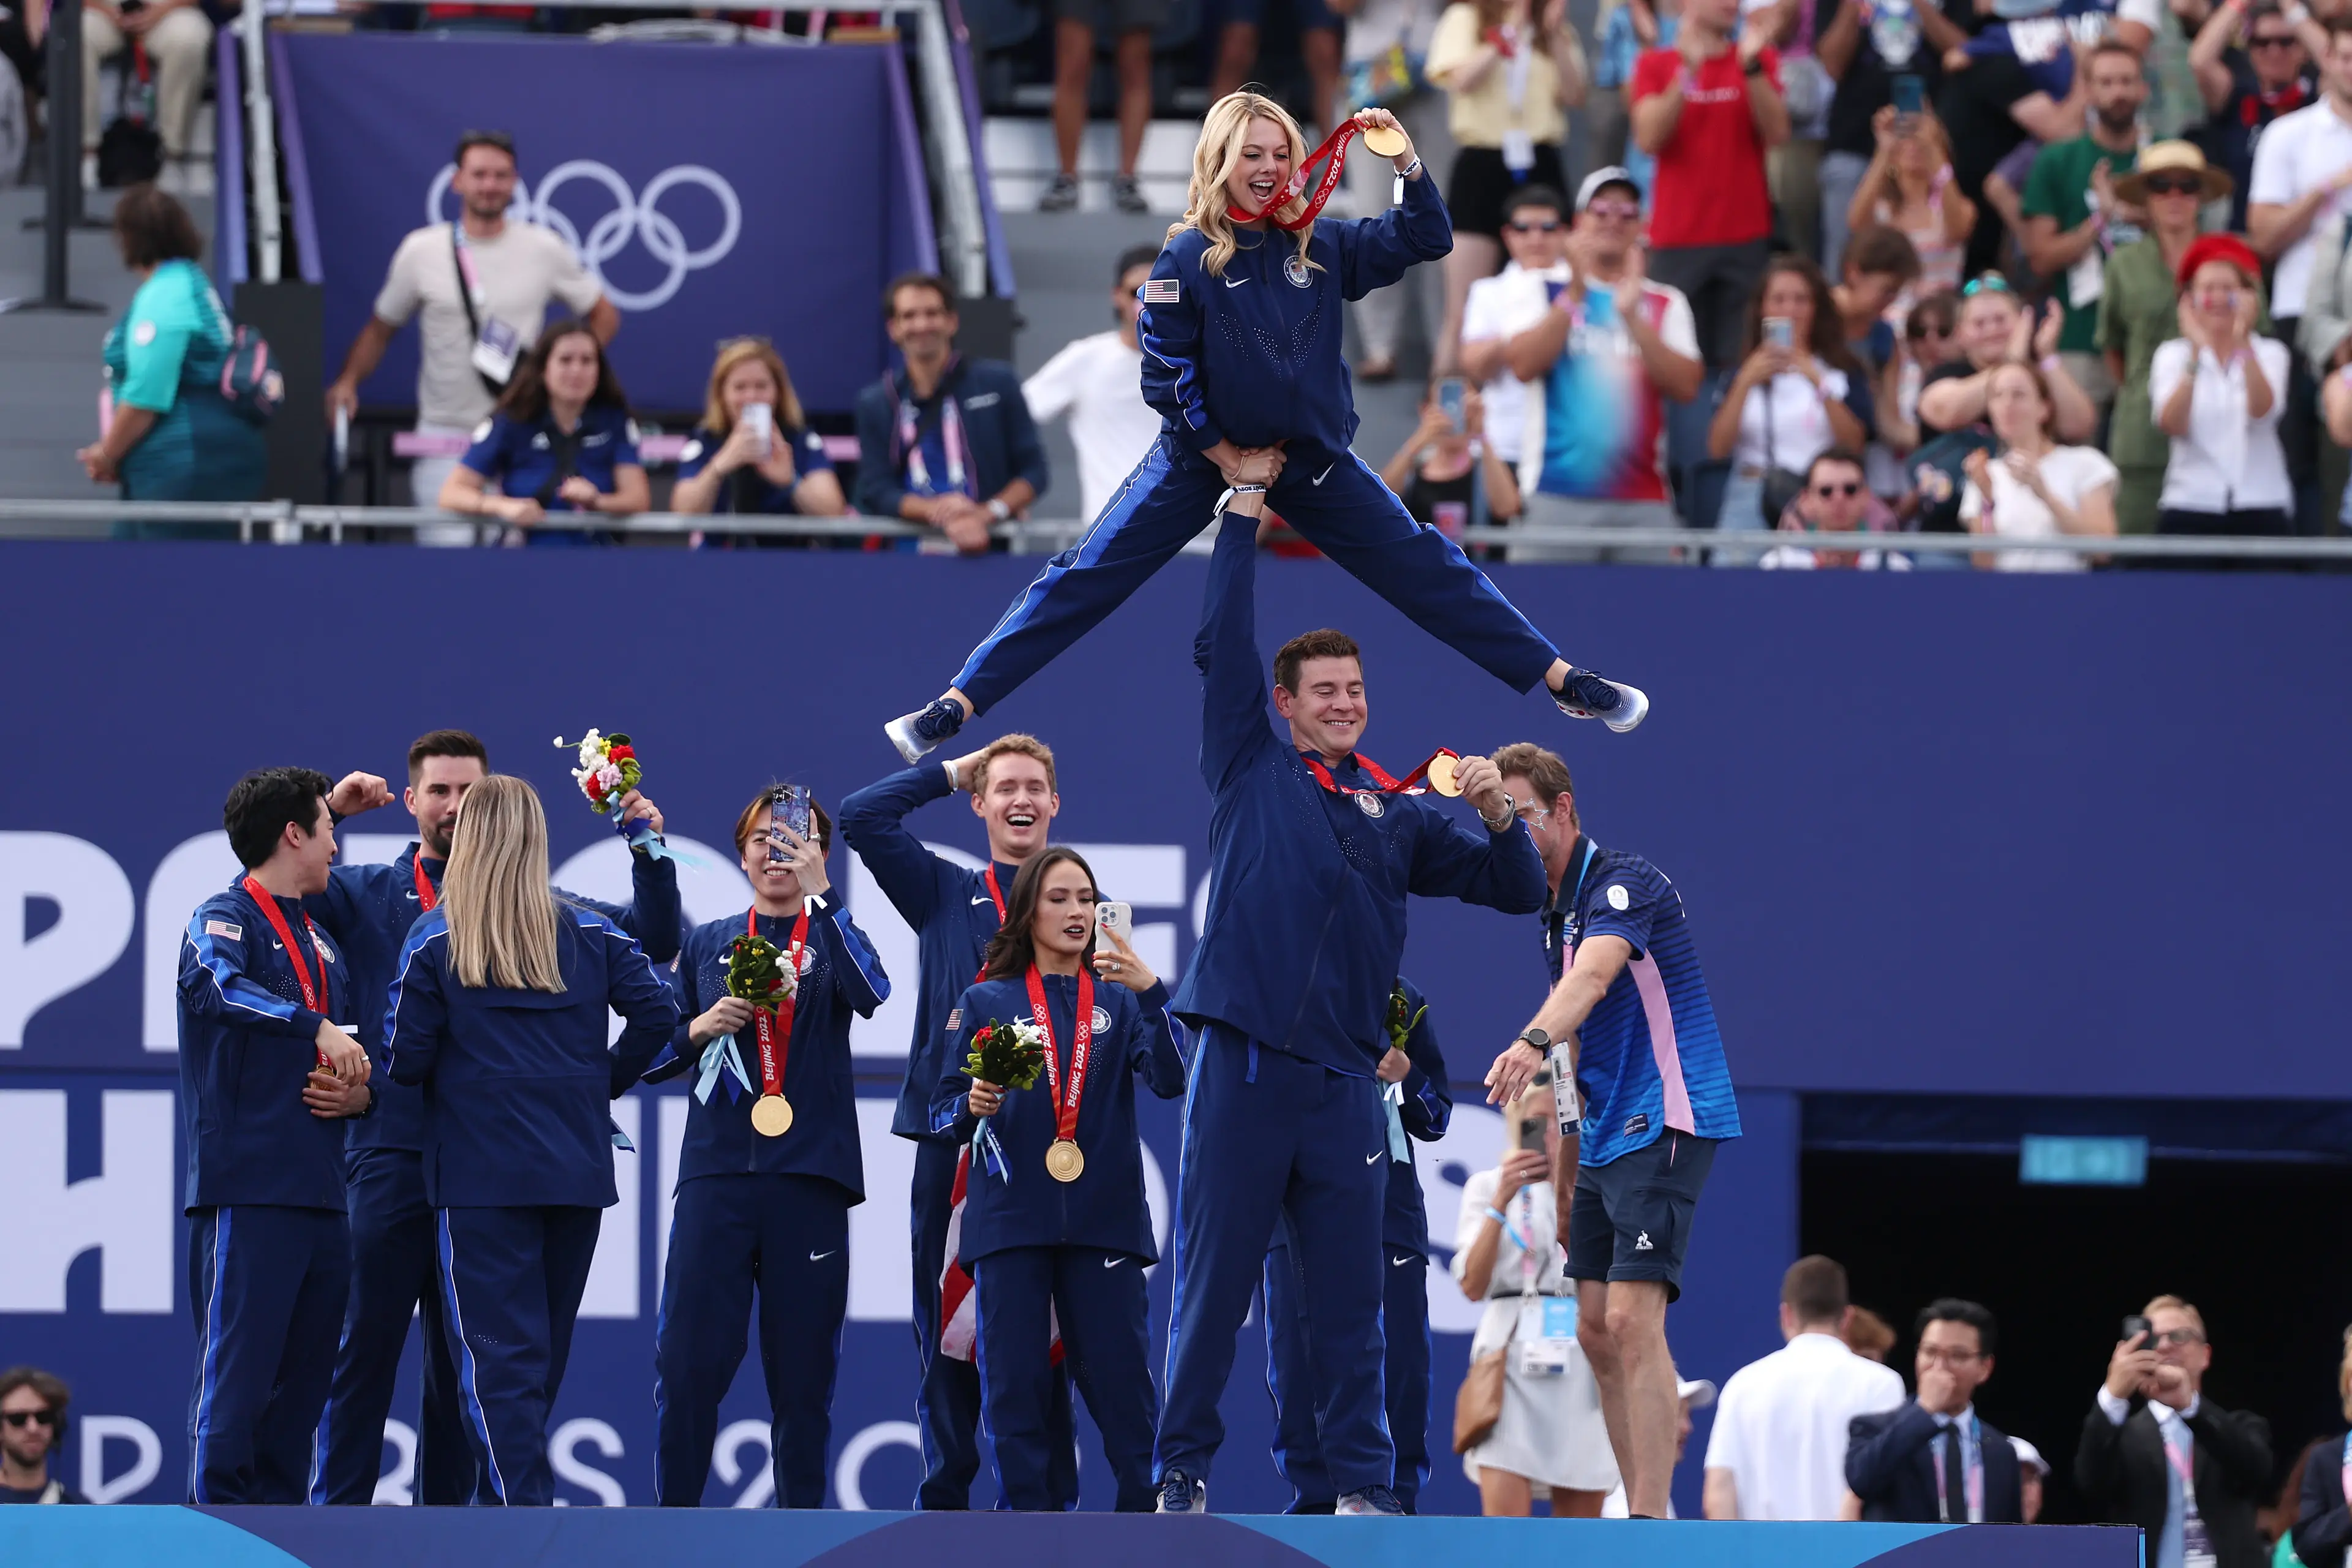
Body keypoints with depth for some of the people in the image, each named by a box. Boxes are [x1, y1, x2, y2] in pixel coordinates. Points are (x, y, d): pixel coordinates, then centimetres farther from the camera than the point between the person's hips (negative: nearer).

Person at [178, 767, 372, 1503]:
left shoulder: (322, 945, 23)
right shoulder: (229, 917, -3)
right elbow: (213, 984, -25)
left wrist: (360, 1093, 8)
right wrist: (315, 1026, -30)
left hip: (320, 1193, 8)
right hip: (249, 1187, -8)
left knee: (305, 1381, 9)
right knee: (237, 1379, -10)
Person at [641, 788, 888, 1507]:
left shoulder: (833, 941, 10)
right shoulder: (707, 945, 16)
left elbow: (870, 996, -14)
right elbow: (654, 1057, 15)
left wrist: (820, 893, -18)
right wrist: (699, 1030, -6)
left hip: (809, 1177, -1)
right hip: (717, 1172, 1)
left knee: (803, 1369, 0)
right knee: (688, 1361, -8)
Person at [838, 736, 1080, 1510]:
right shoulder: (945, 892, 13)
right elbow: (862, 817, 5)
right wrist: (952, 772, 11)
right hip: (954, 1137, 1)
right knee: (946, 1331, 2)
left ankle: (1049, 1504, 4)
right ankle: (945, 1499, 8)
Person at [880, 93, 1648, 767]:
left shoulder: (1320, 246, -5)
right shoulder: (1186, 259, -15)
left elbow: (1426, 239, -4)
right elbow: (1166, 378, -13)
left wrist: (1403, 157, -18)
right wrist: (1229, 459, -12)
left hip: (1314, 459, 3)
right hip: (1203, 454, -3)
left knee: (1427, 571, 5)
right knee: (1084, 578, -8)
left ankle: (1559, 678, 13)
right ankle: (957, 706, -7)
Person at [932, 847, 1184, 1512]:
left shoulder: (1118, 1002, 9)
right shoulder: (987, 1002, 9)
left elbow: (1171, 1079, -8)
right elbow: (943, 1114, 8)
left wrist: (1152, 991, -20)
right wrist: (972, 1106, -15)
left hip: (1104, 1219, 0)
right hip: (1011, 1221, 0)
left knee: (1122, 1382, -4)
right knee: (1015, 1387, -3)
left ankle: (1152, 1518, 2)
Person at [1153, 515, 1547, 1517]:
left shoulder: (1399, 815, 17)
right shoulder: (1250, 772, 10)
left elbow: (1517, 892, 16)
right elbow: (1222, 647, 3)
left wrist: (1497, 816, -2)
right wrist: (1241, 523, 3)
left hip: (1344, 1084, 2)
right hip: (1242, 1068, -2)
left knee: (1347, 1294, 4)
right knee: (1212, 1284, -1)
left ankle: (1363, 1482, 8)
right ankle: (1182, 1473, 6)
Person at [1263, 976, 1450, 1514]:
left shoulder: (1404, 1001, 16)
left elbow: (1435, 1120, 19)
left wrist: (1407, 1079, -2)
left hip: (1388, 1203, 1)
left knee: (1401, 1357, -5)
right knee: (1299, 1354, -4)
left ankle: (1397, 1499, 0)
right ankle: (1314, 1501, 1)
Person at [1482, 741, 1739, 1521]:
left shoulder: (1622, 883, -13)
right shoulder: (1556, 915, 16)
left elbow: (1593, 977, -35)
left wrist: (1534, 1042, -53)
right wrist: (1563, 1176, 20)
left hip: (1665, 1125, -10)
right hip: (1606, 1135, 10)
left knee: (1633, 1321, -18)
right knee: (1597, 1331, 8)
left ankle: (1650, 1523, -21)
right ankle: (1642, 1508, 13)